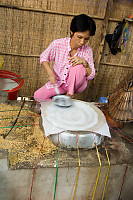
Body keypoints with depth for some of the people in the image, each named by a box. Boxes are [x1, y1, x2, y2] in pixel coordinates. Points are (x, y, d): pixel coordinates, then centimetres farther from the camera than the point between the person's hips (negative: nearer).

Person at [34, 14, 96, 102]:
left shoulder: (87, 50, -14)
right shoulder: (58, 44, -17)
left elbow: (91, 76, -10)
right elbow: (44, 57, -1)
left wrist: (84, 62, -29)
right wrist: (50, 73, -17)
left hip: (75, 84, -1)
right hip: (58, 82, 1)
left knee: (78, 67, -32)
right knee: (38, 96, -16)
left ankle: (70, 94, -11)